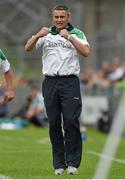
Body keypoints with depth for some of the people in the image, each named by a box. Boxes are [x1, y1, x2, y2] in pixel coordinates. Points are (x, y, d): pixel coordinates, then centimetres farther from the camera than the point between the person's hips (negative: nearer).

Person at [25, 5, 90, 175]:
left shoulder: (76, 33, 5)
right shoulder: (46, 34, 13)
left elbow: (86, 52, -10)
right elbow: (28, 48, 2)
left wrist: (69, 37, -19)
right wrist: (38, 35, -17)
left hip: (70, 82, -3)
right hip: (50, 82, 3)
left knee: (71, 121, -9)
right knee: (54, 123, 3)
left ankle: (73, 162, -3)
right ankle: (59, 164, 9)